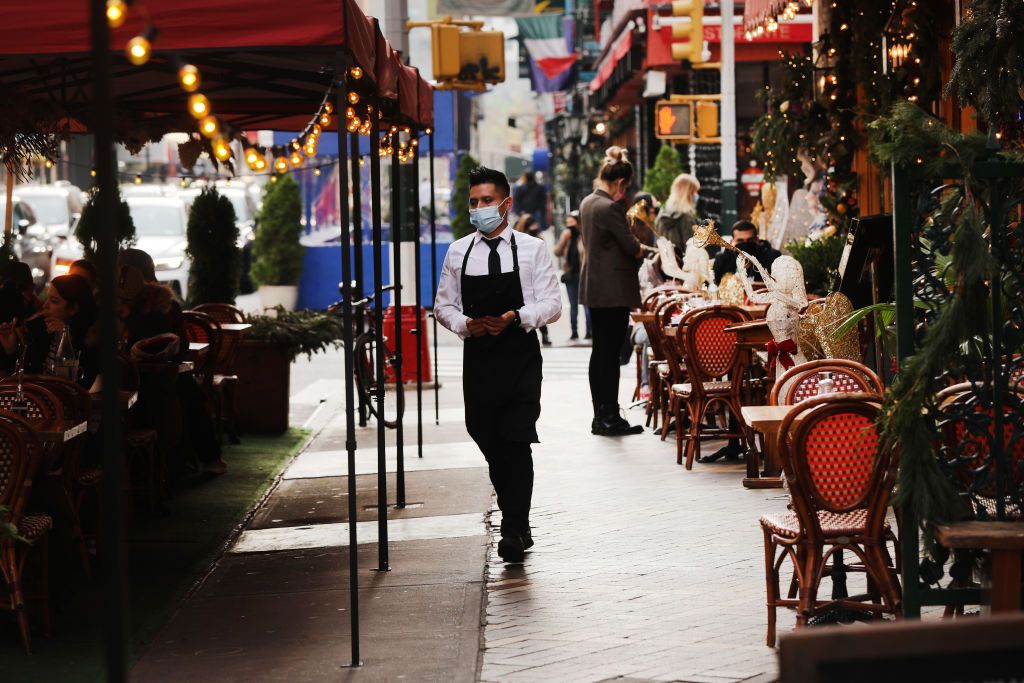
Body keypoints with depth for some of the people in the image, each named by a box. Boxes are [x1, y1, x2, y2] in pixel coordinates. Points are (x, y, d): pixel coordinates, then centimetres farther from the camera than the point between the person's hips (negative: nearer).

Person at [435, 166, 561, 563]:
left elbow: (552, 304, -3)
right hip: (477, 359, 3)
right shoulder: (458, 252, 8)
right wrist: (466, 324, -10)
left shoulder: (532, 249, 1)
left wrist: (515, 318, -19)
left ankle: (513, 530, -7)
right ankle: (516, 521, 26)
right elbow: (443, 306, 11)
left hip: (520, 358, -3)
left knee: (517, 444, -10)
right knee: (489, 444, 10)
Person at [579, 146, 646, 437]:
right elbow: (631, 247, -16)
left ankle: (600, 416, 16)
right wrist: (649, 249, 5)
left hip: (593, 287, 9)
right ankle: (610, 418, -3)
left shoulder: (587, 203, 10)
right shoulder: (610, 208, -18)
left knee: (600, 351, 12)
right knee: (611, 353, -6)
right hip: (614, 289, -9)